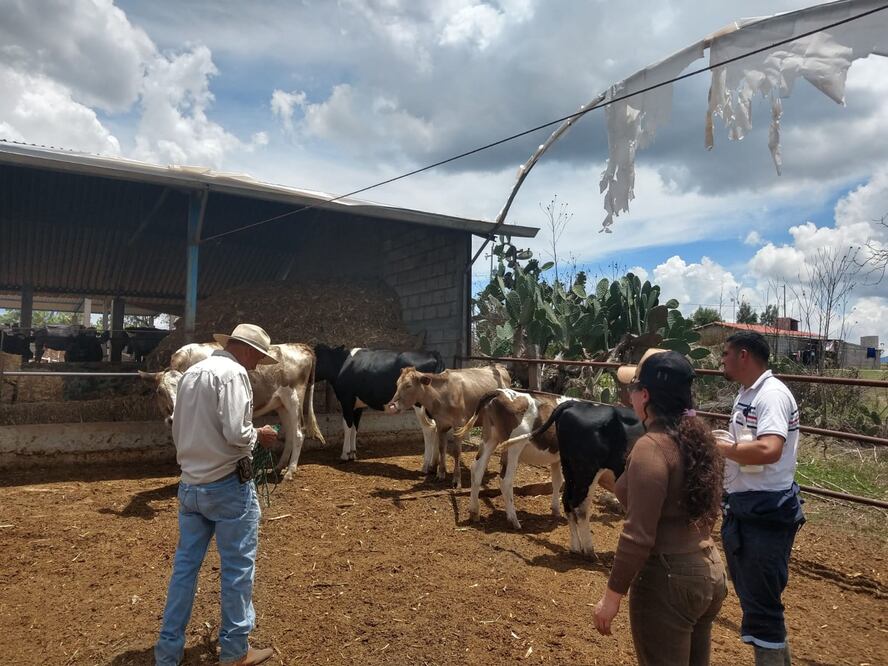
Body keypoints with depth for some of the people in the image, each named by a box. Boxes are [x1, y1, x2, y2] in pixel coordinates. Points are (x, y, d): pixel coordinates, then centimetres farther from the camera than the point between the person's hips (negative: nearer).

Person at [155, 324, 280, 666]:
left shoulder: (191, 372, 10)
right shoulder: (232, 372, -16)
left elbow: (179, 430, 17)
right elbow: (236, 433, -24)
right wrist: (259, 435, -5)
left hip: (189, 484, 8)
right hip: (228, 484, -8)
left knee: (185, 564, 16)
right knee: (238, 566, 7)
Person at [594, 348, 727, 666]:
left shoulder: (651, 447, -23)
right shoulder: (699, 436, 3)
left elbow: (638, 536, -23)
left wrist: (613, 594, -14)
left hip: (668, 580, -8)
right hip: (710, 571, 8)